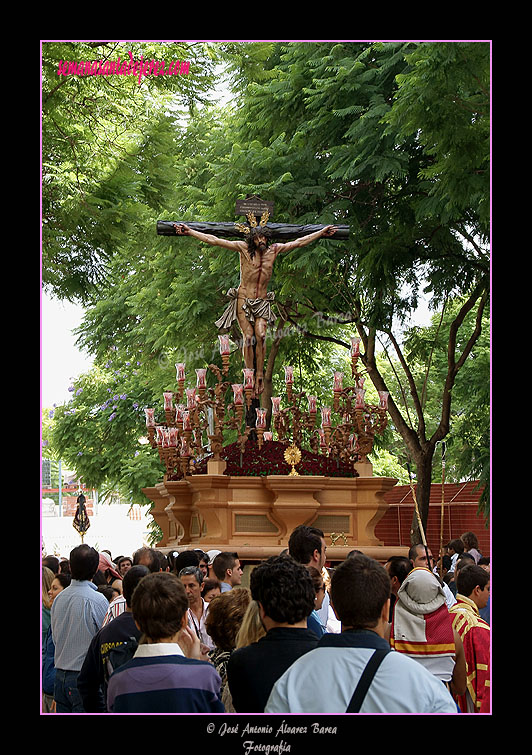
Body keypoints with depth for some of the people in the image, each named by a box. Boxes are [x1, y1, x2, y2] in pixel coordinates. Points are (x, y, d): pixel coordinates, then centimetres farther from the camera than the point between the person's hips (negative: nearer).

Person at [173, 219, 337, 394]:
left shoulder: (274, 250, 4)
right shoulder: (244, 248, -4)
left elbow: (299, 243, 13)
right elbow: (213, 240, -6)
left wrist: (321, 233, 17)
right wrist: (189, 232, -9)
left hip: (262, 302, 2)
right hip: (243, 300, -2)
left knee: (261, 335, -18)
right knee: (248, 337, -13)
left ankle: (260, 375, -12)